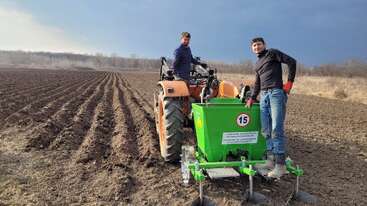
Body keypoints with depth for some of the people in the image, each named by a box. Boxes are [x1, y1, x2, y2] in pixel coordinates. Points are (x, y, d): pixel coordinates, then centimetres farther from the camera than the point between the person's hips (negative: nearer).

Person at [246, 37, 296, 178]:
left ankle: (280, 165, -9)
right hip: (264, 95, 8)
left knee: (276, 129, -13)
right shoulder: (257, 64, 26)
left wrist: (289, 82, -7)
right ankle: (270, 160, 10)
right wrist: (252, 98, 22)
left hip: (276, 93, -8)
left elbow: (291, 62, -3)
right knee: (266, 130, 4)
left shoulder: (272, 53, 5)